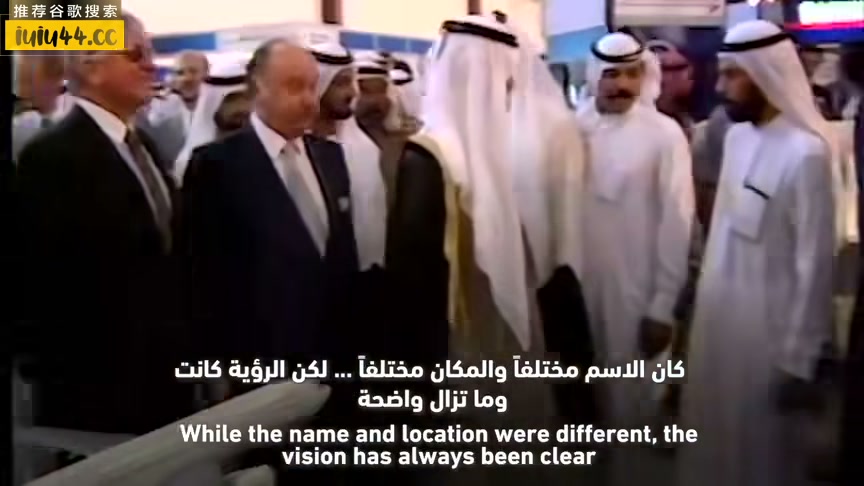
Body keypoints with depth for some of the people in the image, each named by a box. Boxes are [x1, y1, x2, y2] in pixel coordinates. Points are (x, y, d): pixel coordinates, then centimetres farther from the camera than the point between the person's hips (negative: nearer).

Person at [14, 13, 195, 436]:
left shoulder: (140, 145, 12)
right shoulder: (52, 156, -16)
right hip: (97, 390, -8)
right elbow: (40, 285, -17)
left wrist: (182, 349, 14)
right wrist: (55, 377, -15)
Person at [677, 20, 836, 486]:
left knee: (758, 444, 10)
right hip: (716, 312, 7)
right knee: (712, 434, 19)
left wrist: (797, 360, -14)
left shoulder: (805, 152, -20)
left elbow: (814, 263, -18)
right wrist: (703, 292, 13)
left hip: (765, 322, -7)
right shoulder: (736, 136, 3)